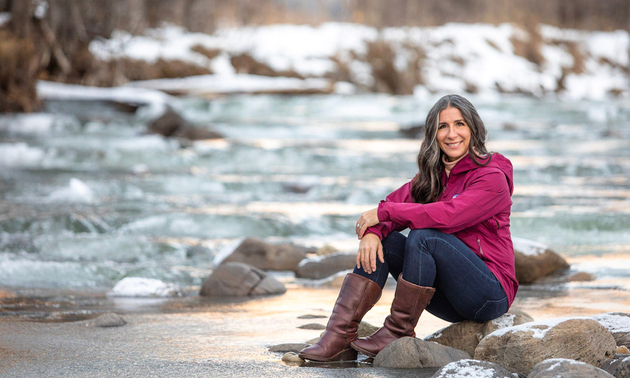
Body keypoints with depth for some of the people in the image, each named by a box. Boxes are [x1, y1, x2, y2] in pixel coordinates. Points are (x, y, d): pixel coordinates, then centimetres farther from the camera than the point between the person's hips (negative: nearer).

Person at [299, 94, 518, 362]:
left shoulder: (492, 177, -12)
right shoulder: (433, 176, 12)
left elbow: (449, 215, -27)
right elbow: (393, 202, 3)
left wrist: (384, 212, -19)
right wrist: (372, 231, -20)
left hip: (490, 294, -7)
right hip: (449, 299, 7)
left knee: (422, 235, -28)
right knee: (381, 239, -8)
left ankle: (398, 332, -18)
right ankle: (340, 336, -18)